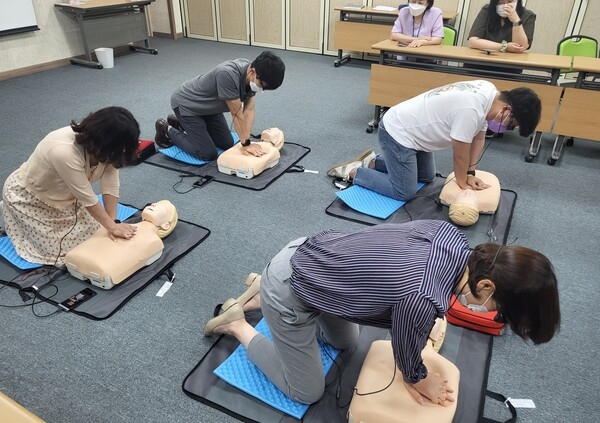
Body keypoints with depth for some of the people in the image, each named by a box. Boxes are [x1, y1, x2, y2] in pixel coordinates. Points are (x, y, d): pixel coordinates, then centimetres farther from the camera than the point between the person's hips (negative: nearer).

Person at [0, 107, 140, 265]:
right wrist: (112, 226, -24)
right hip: (26, 196, -6)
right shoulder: (64, 152, -42)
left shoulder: (106, 148, -22)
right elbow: (87, 198, -33)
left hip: (62, 195, 6)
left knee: (94, 231, 3)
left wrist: (113, 224, -23)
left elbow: (110, 186, -17)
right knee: (56, 249, -5)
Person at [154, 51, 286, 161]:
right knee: (208, 154, -9)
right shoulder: (228, 74, -39)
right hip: (186, 104, -8)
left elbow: (249, 110, -11)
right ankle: (167, 130, 12)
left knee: (227, 144, 12)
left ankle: (180, 123, 27)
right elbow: (237, 114, -30)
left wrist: (248, 142, -19)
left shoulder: (252, 76, -14)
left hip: (207, 106, 8)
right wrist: (246, 143, -21)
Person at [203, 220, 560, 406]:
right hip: (288, 294, -7)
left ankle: (262, 295, 32)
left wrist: (425, 325, 8)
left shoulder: (451, 236, -13)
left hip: (308, 252, 8)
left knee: (346, 342, 30)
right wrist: (418, 380, 7)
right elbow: (407, 353, -13)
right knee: (307, 393, 12)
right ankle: (237, 324, 20)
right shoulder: (423, 299, -35)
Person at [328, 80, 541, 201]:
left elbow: (478, 137, 7)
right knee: (404, 193, -7)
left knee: (427, 177, 23)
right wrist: (463, 182, -3)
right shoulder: (470, 110, -33)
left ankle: (372, 162, 27)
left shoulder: (489, 93, -2)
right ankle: (353, 172, 5)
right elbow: (461, 154, -20)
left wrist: (470, 174, 2)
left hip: (410, 129, 10)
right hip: (397, 133, -10)